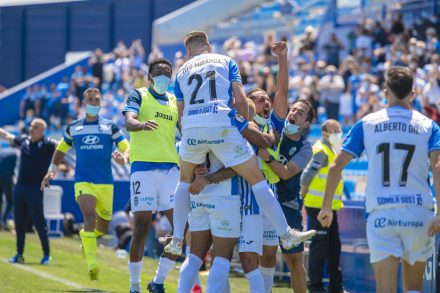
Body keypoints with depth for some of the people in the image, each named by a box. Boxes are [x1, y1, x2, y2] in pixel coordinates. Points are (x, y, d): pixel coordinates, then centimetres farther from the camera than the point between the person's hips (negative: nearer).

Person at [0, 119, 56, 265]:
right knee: (19, 222, 9)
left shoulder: (47, 144, -7)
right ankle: (19, 254, 18)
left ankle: (46, 255, 4)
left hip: (35, 188, -6)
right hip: (20, 186, 6)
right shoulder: (23, 140, 9)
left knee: (39, 222, -5)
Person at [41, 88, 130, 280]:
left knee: (103, 226, 10)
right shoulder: (73, 128, 9)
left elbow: (126, 147, -2)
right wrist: (52, 169, 14)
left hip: (105, 183, 1)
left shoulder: (110, 127, 5)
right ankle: (92, 263, -26)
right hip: (83, 182, -1)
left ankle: (87, 236, 46)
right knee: (90, 218, -23)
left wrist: (123, 157, -24)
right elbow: (61, 149, 24)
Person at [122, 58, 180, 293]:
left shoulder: (175, 101, 19)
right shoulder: (138, 96, 4)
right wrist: (142, 124, -35)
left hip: (171, 168, 5)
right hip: (144, 167, -5)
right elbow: (128, 122, -12)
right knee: (141, 228, -7)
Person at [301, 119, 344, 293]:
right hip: (318, 206, -10)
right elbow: (307, 176, -19)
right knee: (319, 246, -5)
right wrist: (302, 200, -15)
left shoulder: (332, 150, 17)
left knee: (334, 245, 12)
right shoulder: (321, 151, -13)